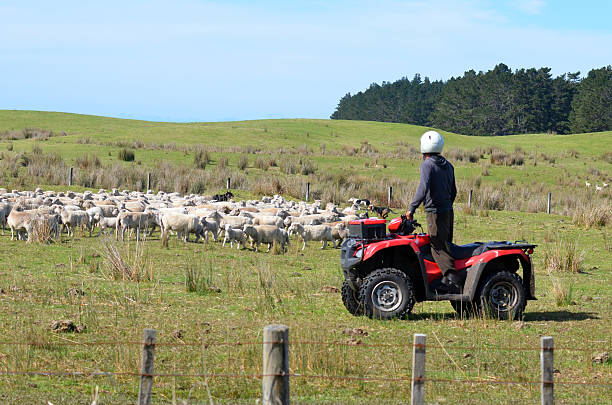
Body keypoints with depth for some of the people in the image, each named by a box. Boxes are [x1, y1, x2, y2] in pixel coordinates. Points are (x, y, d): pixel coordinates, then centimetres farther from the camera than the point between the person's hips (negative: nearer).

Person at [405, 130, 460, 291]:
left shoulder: (427, 164, -11)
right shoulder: (448, 165, 14)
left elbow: (423, 188, -23)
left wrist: (412, 208, -21)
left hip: (435, 212, -8)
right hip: (448, 211, 8)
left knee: (438, 247, -8)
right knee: (445, 245, 14)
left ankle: (452, 277, -19)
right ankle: (449, 277, 12)